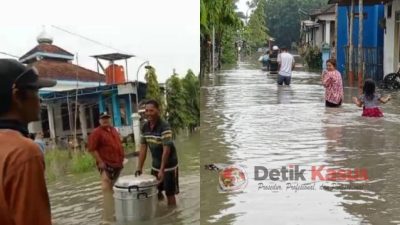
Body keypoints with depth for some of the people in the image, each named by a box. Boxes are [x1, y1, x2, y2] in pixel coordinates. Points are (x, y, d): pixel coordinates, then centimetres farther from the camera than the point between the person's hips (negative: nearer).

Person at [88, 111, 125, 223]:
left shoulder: (114, 130, 15)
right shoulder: (97, 132, -8)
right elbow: (92, 149, -14)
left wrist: (121, 159, 18)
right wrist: (100, 162, -17)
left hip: (117, 165, 8)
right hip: (106, 166, -8)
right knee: (107, 190, -12)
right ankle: (108, 217, -11)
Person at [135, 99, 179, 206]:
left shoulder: (164, 126, -23)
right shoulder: (145, 127, -1)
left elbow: (166, 149, -25)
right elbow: (143, 147, 3)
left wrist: (162, 170, -28)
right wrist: (139, 168, -1)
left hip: (168, 165, -6)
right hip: (155, 165, 6)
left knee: (170, 193, 2)